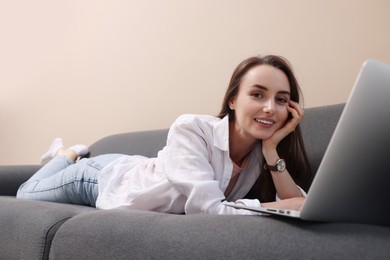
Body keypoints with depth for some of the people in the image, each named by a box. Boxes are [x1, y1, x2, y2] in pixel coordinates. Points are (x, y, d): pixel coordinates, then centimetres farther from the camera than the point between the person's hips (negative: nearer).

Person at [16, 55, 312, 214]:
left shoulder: (263, 152, -22)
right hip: (104, 177, -4)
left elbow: (297, 205, -28)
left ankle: (71, 155, 52)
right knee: (26, 195, 25)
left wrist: (272, 150, -39)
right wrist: (289, 205, -44)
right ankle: (67, 155, 46)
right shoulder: (191, 129, -40)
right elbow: (209, 210, -46)